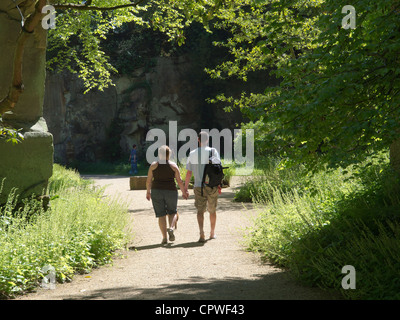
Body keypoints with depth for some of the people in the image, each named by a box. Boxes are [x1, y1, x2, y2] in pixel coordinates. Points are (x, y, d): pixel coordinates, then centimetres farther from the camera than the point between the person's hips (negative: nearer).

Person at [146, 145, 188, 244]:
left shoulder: (153, 165, -1)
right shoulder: (173, 165, -2)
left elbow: (148, 181, 1)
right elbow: (179, 181, -1)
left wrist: (148, 192, 15)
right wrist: (183, 192, 11)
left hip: (157, 192, 0)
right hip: (171, 191, 0)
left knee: (161, 215, 6)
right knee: (172, 212, 18)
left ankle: (164, 237, 0)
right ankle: (171, 228, -9)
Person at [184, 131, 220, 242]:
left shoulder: (192, 154, 2)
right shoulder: (213, 151, -2)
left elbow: (188, 173, 3)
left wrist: (185, 188, 10)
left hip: (199, 187, 0)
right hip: (212, 186, 0)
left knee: (200, 210, 2)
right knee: (212, 210, 16)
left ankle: (202, 233, -19)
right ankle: (212, 233, 30)